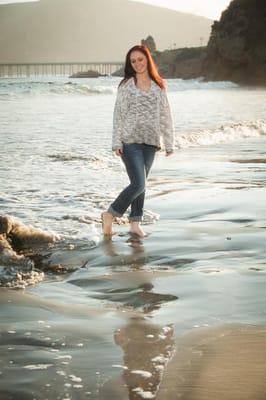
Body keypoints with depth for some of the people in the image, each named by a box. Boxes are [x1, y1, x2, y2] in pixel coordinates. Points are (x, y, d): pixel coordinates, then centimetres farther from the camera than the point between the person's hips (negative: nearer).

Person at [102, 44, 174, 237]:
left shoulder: (158, 86, 9)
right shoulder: (126, 85, 0)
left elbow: (165, 115, 10)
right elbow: (119, 114, -1)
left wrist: (169, 143, 7)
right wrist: (117, 142, -8)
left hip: (150, 142, 4)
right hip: (130, 141, -4)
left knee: (140, 183, 9)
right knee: (139, 183, -12)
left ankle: (135, 223, 18)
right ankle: (110, 214, 3)